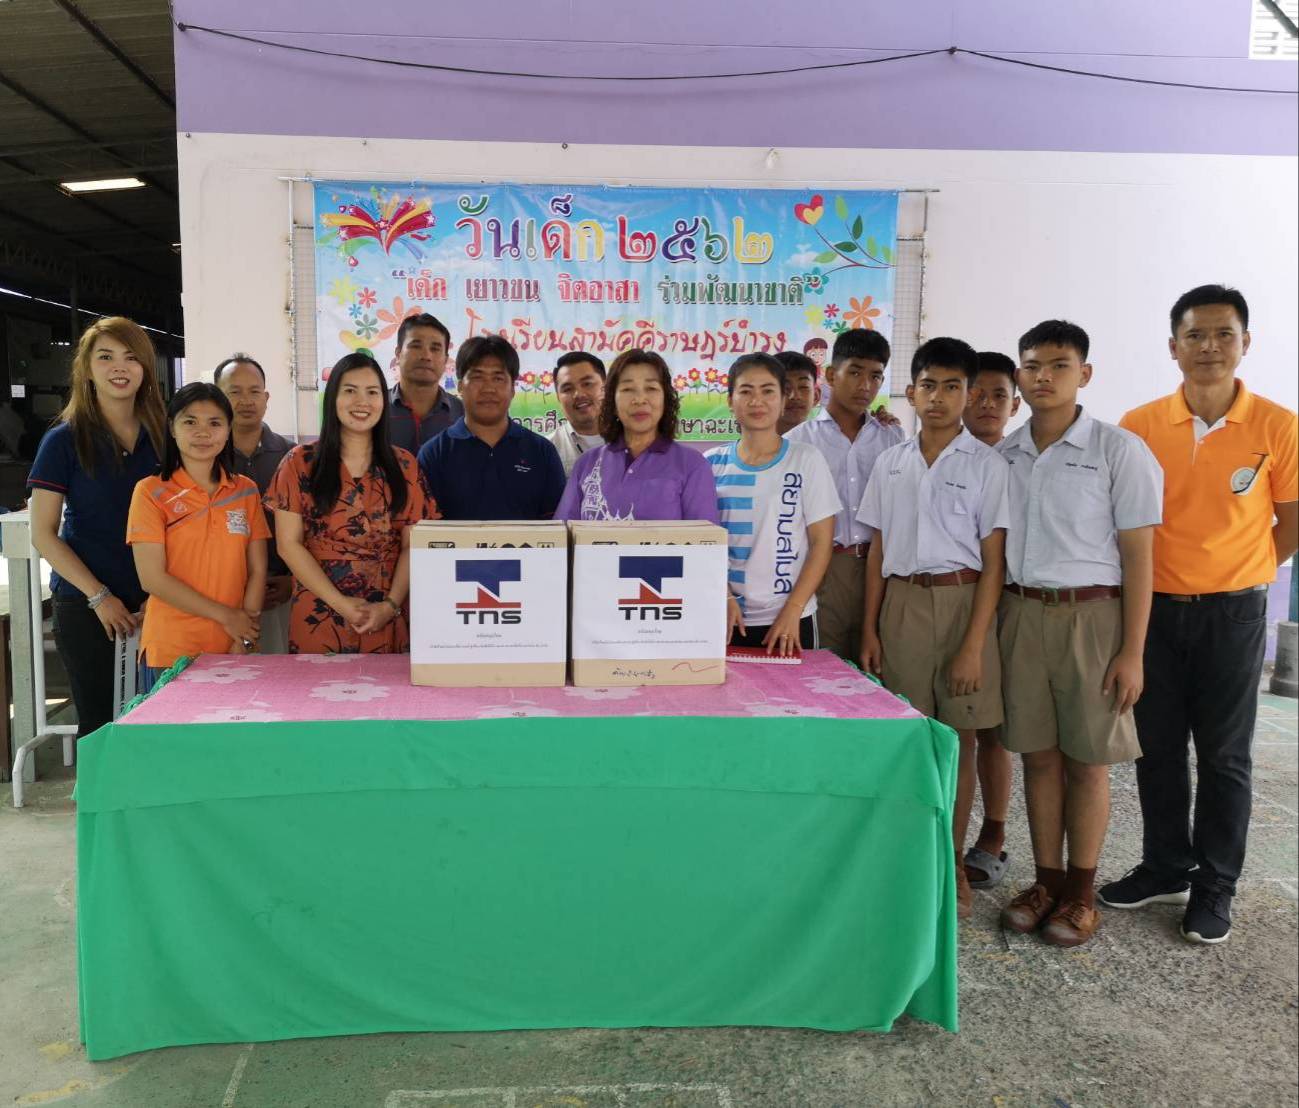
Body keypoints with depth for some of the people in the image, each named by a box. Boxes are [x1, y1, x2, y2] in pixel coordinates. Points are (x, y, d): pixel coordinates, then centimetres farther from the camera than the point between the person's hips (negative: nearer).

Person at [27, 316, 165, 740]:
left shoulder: (162, 436, 6)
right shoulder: (64, 440, -2)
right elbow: (43, 535, -4)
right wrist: (99, 596, -11)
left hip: (155, 603, 3)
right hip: (85, 604, -2)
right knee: (98, 721, 3)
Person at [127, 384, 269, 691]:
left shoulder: (246, 491, 7)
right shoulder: (151, 492, -3)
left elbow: (257, 571, 4)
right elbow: (152, 578, -8)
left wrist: (243, 642, -6)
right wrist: (225, 616, -11)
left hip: (234, 651, 3)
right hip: (170, 652, -3)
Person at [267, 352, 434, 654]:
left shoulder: (404, 465, 7)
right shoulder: (300, 463, 3)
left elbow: (412, 544, 3)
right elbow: (289, 544, -1)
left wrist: (391, 605, -10)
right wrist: (340, 602, -10)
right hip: (317, 620, -1)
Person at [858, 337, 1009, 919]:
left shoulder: (986, 464, -2)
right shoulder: (890, 463, 8)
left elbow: (993, 561, -5)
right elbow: (877, 550, 11)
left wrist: (975, 643, -12)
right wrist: (869, 627, 6)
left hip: (961, 601, -2)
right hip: (901, 603, 3)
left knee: (958, 738, 5)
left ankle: (953, 862, 19)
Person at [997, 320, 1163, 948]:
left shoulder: (1118, 451, -4)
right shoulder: (1002, 456, 8)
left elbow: (1138, 555, -6)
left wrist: (1132, 652, -10)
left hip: (1090, 615, -3)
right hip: (1020, 613, 3)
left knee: (1086, 760, 5)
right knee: (1039, 755, 9)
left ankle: (1081, 892, 20)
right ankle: (1045, 880, 23)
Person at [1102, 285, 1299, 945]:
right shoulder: (1139, 426, -2)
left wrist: (1237, 572, 2)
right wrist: (1144, 575, 1)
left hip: (1232, 613, -2)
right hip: (1152, 610, 2)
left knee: (1224, 755, 7)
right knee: (1157, 747, 11)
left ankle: (1215, 889, 21)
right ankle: (1165, 869, 28)